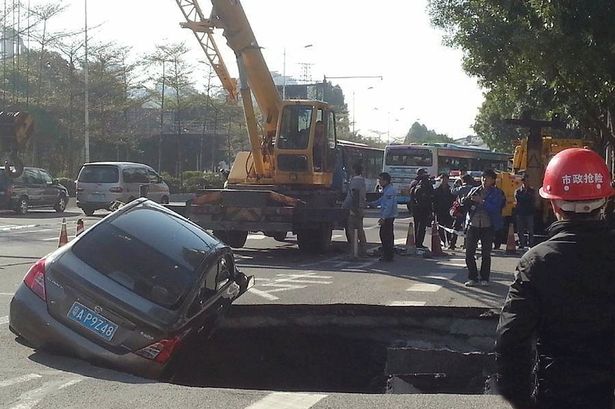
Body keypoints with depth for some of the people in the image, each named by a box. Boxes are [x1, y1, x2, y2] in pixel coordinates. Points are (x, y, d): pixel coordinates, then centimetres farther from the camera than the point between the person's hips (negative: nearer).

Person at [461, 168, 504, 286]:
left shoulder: (497, 193, 2)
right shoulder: (475, 191, 12)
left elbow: (495, 208, -13)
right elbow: (465, 205, 10)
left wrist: (481, 202, -20)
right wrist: (466, 200, -13)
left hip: (488, 227, -3)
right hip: (473, 225, 3)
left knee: (486, 254, 2)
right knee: (469, 252, -1)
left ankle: (484, 278, 12)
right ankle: (472, 278, 8)